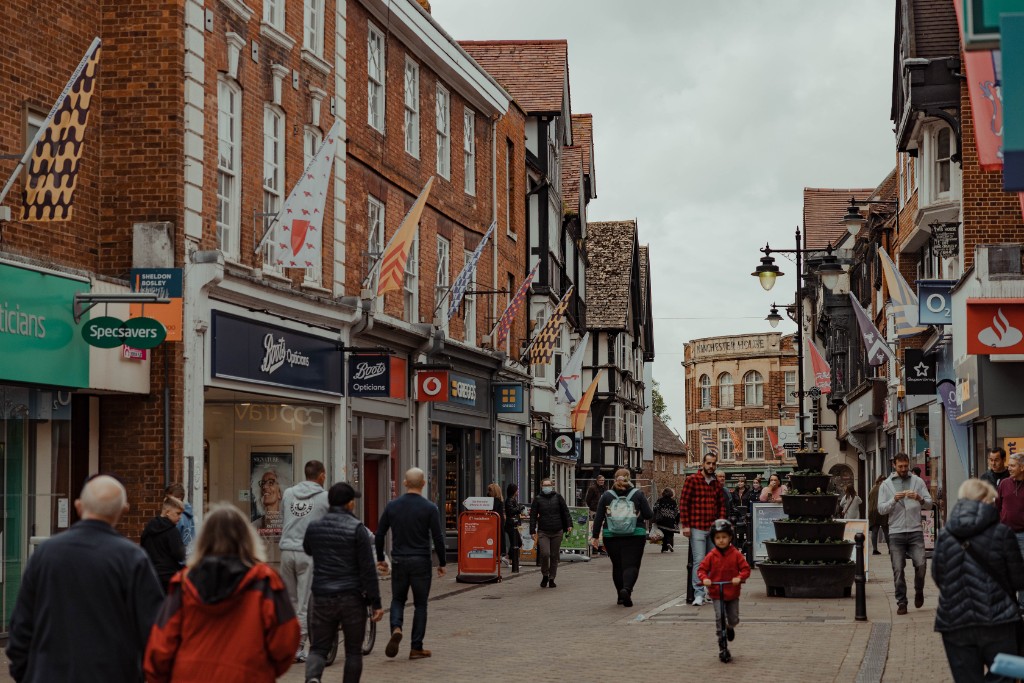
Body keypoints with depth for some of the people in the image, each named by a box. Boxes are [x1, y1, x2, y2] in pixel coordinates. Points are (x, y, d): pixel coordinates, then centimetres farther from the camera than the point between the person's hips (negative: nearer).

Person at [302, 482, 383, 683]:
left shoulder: (314, 527, 2)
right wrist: (376, 603, -7)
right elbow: (368, 569, -11)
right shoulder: (357, 529, -10)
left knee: (318, 648, 6)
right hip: (352, 598, -3)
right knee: (353, 651, 10)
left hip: (322, 598, 3)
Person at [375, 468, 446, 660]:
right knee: (420, 604, 8)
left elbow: (379, 534, 5)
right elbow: (438, 538, -8)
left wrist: (380, 559, 16)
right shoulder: (429, 508, -7)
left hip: (399, 561, 2)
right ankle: (416, 648, 8)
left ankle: (396, 629, -12)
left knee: (397, 599, 17)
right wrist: (441, 563, 4)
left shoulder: (392, 506, 2)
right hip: (421, 561, -2)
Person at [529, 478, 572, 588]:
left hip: (557, 532, 2)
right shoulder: (537, 499, 4)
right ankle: (545, 575, 8)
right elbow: (533, 516, 3)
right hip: (543, 532, -1)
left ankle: (551, 578, 18)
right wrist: (533, 531, -3)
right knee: (545, 554, -15)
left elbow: (565, 511, 8)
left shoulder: (558, 497, 6)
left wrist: (569, 524, -1)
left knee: (554, 556, 6)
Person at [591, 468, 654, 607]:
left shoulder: (606, 495, 4)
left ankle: (621, 596, 17)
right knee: (631, 565, -3)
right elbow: (649, 515, -2)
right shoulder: (638, 494, 0)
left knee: (617, 566, 13)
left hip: (611, 537, 2)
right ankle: (627, 589, -27)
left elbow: (598, 518, 2)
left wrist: (595, 536, 7)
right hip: (635, 537, -2)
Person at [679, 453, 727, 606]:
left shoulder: (716, 483, 13)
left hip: (713, 528, 5)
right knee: (699, 560, -9)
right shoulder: (691, 480, -3)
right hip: (697, 528, -5)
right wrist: (685, 525, -11)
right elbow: (683, 503, -5)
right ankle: (699, 594, -7)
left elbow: (721, 505, 17)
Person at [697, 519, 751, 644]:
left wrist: (739, 577, -25)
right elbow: (702, 569, -2)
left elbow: (745, 569, -6)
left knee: (734, 619, 11)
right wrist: (704, 578, -22)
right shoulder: (711, 556, -5)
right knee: (719, 616, -15)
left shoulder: (736, 554, -5)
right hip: (716, 593, -1)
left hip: (732, 593, 1)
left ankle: (730, 627, 44)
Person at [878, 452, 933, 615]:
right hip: (896, 533, 0)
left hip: (915, 531, 0)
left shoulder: (917, 481, 9)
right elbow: (881, 509, 1)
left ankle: (919, 591, 17)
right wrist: (894, 500, -15)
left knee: (921, 564, -11)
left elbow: (929, 504, 5)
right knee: (898, 569, -2)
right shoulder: (886, 485, 8)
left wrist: (920, 499, -15)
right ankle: (901, 602, 7)